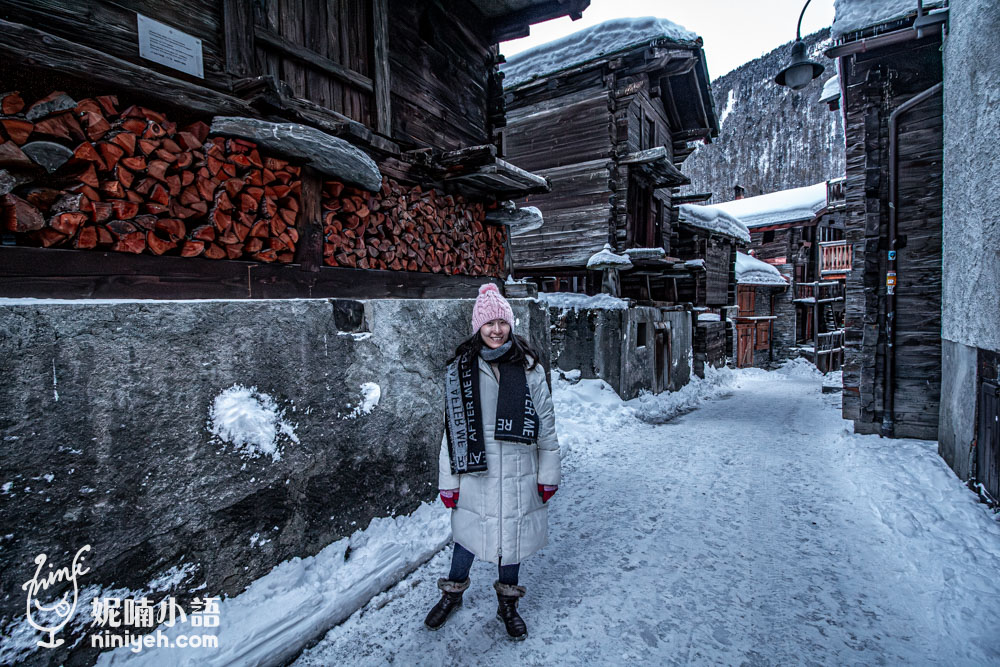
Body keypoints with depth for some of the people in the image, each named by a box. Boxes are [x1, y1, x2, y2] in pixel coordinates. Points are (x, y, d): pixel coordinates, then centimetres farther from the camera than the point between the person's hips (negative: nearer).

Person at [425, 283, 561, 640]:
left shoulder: (529, 368, -4)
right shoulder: (461, 369, -5)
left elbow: (546, 423, 0)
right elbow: (453, 427, -3)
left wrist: (548, 474, 2)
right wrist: (448, 481, -1)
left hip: (518, 476, 1)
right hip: (475, 474, 0)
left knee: (512, 536, 15)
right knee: (468, 533, 17)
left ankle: (507, 603, 42)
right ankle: (453, 591, 46)